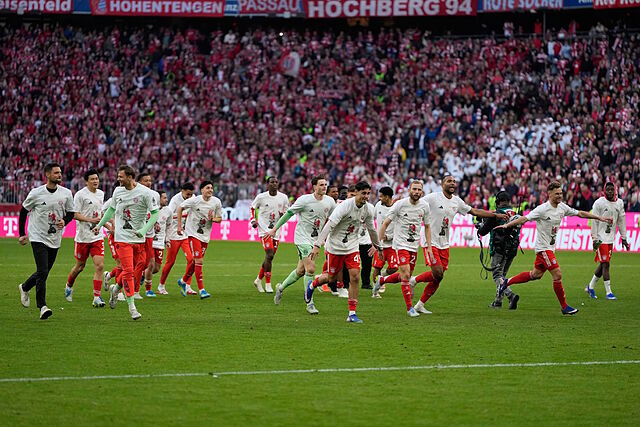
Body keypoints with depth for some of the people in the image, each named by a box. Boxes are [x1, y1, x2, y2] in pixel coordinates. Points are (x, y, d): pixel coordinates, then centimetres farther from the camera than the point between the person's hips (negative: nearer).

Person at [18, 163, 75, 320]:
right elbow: (23, 211, 5)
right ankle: (42, 307, -11)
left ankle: (24, 288, 41)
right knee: (42, 272, -14)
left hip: (55, 240, 4)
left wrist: (64, 221, -11)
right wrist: (22, 234, 5)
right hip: (38, 237, -4)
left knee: (43, 272, 13)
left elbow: (71, 212, 12)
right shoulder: (36, 193, -8)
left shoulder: (66, 193, 0)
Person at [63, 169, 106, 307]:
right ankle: (69, 286, 38)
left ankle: (97, 298, -9)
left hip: (97, 236, 4)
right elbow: (75, 215, -14)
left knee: (99, 265, -10)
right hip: (83, 236, -4)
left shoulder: (101, 194, 11)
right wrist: (91, 220, -23)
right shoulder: (80, 195, -10)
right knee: (80, 266, 9)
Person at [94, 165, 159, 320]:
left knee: (136, 271, 4)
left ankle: (116, 289, 31)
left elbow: (155, 213, -7)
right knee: (128, 271, -9)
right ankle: (131, 306, -5)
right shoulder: (118, 191, 4)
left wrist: (144, 230, -18)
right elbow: (111, 210, 21)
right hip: (122, 237, 0)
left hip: (139, 238, 0)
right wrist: (99, 225, 20)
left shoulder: (145, 192, -8)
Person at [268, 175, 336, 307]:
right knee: (310, 269, -16)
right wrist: (275, 229, -3)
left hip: (315, 240, 6)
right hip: (302, 238, -6)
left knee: (300, 271, 12)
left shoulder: (330, 201, 1)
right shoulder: (304, 200, -15)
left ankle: (281, 287, 37)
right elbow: (288, 213, -6)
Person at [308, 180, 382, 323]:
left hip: (352, 247, 4)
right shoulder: (345, 206, -22)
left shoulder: (368, 208, -3)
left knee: (355, 277, -10)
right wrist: (317, 245, -32)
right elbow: (330, 225, -26)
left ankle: (352, 314, -4)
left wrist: (376, 245, 29)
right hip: (335, 246, -4)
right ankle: (311, 286, 39)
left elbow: (371, 228, 16)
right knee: (332, 277, 6)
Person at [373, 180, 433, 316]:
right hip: (401, 244, -5)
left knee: (406, 276, 9)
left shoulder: (425, 206, 1)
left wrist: (429, 247, 7)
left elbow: (427, 226, 14)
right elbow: (385, 223, -6)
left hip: (414, 246, 5)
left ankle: (381, 280, 33)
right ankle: (410, 308, -6)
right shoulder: (400, 204, -11)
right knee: (406, 275, -14)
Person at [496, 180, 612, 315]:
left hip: (550, 247, 8)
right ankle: (564, 307, -3)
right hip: (543, 247, -8)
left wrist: (599, 218, 16)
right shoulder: (542, 209, -17)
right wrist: (507, 225, -28)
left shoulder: (562, 207, 4)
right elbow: (524, 218, -20)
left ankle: (506, 282, 32)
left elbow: (580, 213, 15)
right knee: (557, 275, -11)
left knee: (536, 274, 17)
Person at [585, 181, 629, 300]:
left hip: (610, 238, 6)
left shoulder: (619, 203, 8)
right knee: (605, 264, -9)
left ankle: (590, 287, 25)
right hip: (601, 238, -6)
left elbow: (621, 221, 14)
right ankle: (608, 292, -6)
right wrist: (595, 239, -12)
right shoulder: (599, 203, -10)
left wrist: (623, 238, 13)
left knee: (603, 265, 9)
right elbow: (594, 222, -9)